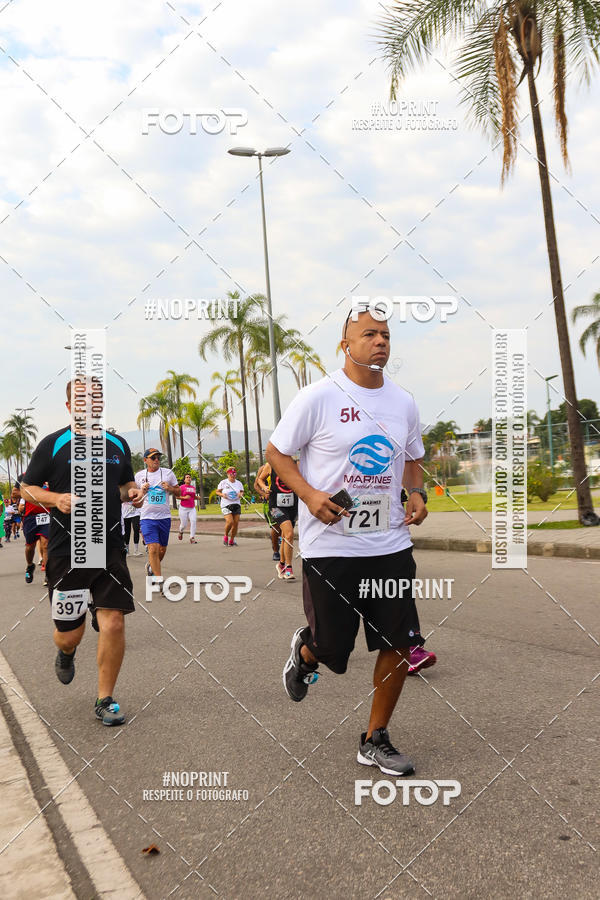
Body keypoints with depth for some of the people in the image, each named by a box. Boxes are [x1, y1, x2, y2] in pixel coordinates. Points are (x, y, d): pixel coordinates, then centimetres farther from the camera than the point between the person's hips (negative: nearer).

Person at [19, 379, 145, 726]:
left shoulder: (118, 444, 10)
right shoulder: (53, 444, -2)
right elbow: (27, 488, 3)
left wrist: (134, 493, 0)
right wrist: (56, 499, -16)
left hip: (111, 550, 2)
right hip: (67, 551, -2)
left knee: (114, 623, -6)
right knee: (70, 632, 6)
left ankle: (105, 700, 14)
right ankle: (66, 653, 46)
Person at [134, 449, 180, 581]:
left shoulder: (168, 473, 5)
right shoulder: (139, 475, 4)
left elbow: (179, 493, 11)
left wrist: (170, 488, -9)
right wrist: (142, 491, -7)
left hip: (165, 517, 2)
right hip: (147, 517, -2)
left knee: (162, 549, 10)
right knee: (153, 548, -15)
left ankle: (150, 565, 40)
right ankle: (159, 580, -10)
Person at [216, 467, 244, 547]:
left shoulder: (239, 483, 8)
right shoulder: (223, 482, -1)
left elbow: (242, 491, 20)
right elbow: (217, 492, 7)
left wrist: (240, 494, -4)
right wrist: (222, 494, -14)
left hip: (236, 505, 4)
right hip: (226, 505, -4)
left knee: (236, 523, -1)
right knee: (230, 521, -20)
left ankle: (232, 540, 15)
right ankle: (225, 536, 8)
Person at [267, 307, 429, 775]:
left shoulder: (404, 402, 9)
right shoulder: (317, 397, -8)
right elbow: (276, 451, -2)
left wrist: (417, 493, 2)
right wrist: (310, 495, -17)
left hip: (391, 544, 5)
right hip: (329, 545, -4)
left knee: (400, 645, 4)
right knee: (332, 649, 5)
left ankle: (376, 740, 24)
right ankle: (305, 650, 44)